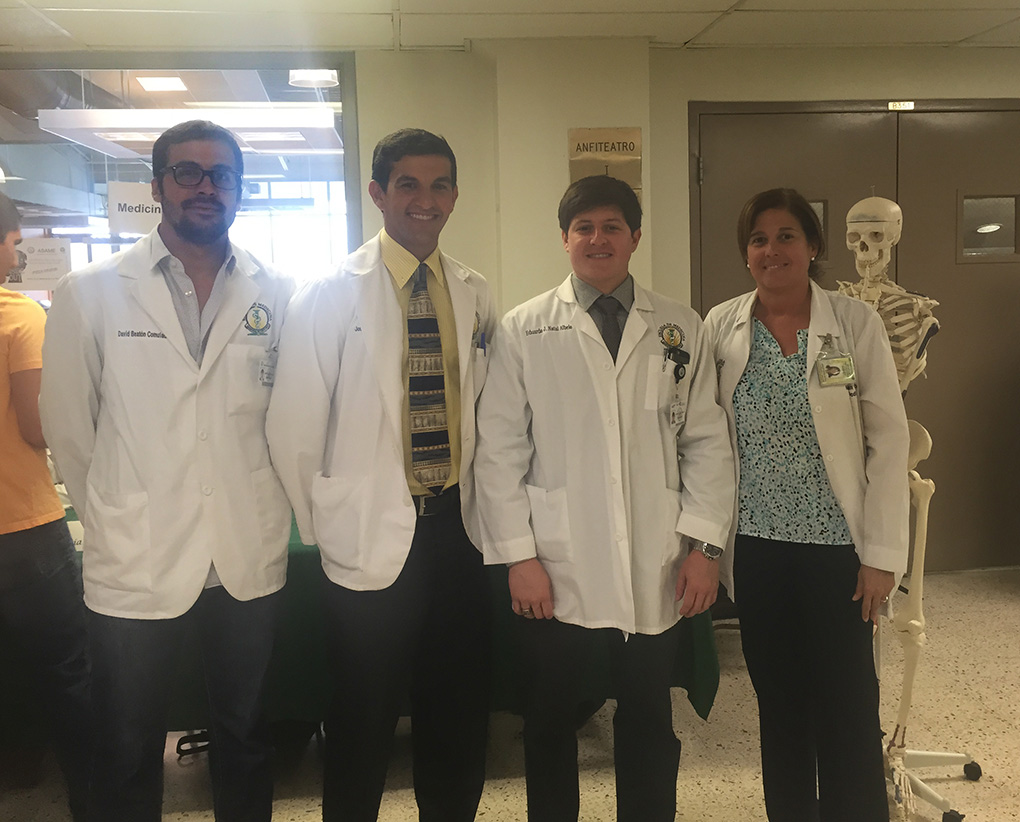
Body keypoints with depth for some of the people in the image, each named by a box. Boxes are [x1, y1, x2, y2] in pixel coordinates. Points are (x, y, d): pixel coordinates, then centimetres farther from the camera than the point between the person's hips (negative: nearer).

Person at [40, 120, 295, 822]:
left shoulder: (280, 295, 1)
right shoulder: (90, 294, -3)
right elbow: (69, 428, 3)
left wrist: (260, 507, 8)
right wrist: (119, 516, 8)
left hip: (251, 560, 2)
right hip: (136, 563, -1)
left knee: (246, 739, 19)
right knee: (129, 756, 14)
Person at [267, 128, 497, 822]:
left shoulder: (475, 296, 6)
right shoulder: (332, 294, -7)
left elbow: (482, 412, 10)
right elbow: (295, 427, -6)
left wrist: (475, 504, 6)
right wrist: (321, 525, -3)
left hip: (457, 527, 4)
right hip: (372, 536, -4)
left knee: (461, 712, 16)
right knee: (366, 719, 11)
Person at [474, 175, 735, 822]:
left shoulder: (681, 329, 6)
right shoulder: (525, 330, 1)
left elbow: (707, 441, 6)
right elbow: (500, 450, -1)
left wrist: (705, 545, 0)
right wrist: (519, 555, -5)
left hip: (657, 574, 2)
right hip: (555, 574, -1)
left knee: (650, 725, 15)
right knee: (551, 723, 13)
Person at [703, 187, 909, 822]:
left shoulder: (857, 324, -5)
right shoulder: (721, 328, 2)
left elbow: (888, 440, -5)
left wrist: (881, 554, -8)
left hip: (836, 544, -2)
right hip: (755, 547, 3)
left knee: (847, 710, 3)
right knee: (778, 704, 15)